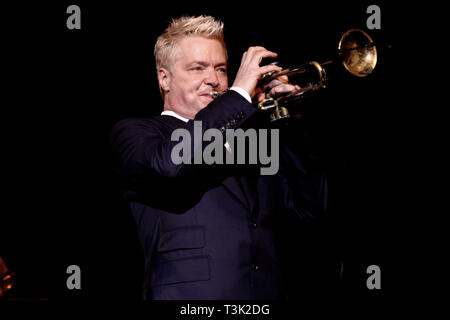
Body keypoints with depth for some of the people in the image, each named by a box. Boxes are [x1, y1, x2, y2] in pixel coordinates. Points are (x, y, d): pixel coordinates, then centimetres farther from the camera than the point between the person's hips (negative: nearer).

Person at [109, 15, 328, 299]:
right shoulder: (133, 134, 5)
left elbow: (313, 206, 13)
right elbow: (168, 164, -18)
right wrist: (240, 94, -12)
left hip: (269, 293, 5)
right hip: (188, 295, -5)